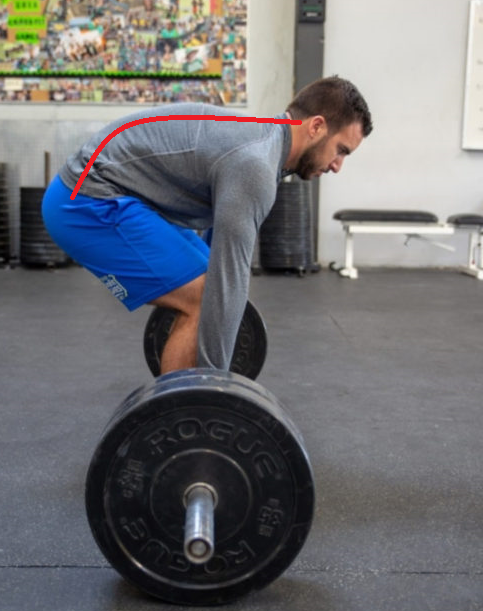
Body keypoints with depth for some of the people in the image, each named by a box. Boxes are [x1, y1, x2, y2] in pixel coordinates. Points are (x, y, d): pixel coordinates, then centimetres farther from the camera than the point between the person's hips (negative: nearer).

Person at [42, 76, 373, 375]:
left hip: (97, 194, 11)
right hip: (89, 202, -11)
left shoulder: (258, 140, 12)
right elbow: (229, 279, -24)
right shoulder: (254, 166, -21)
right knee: (201, 303, -14)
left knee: (200, 300, 13)